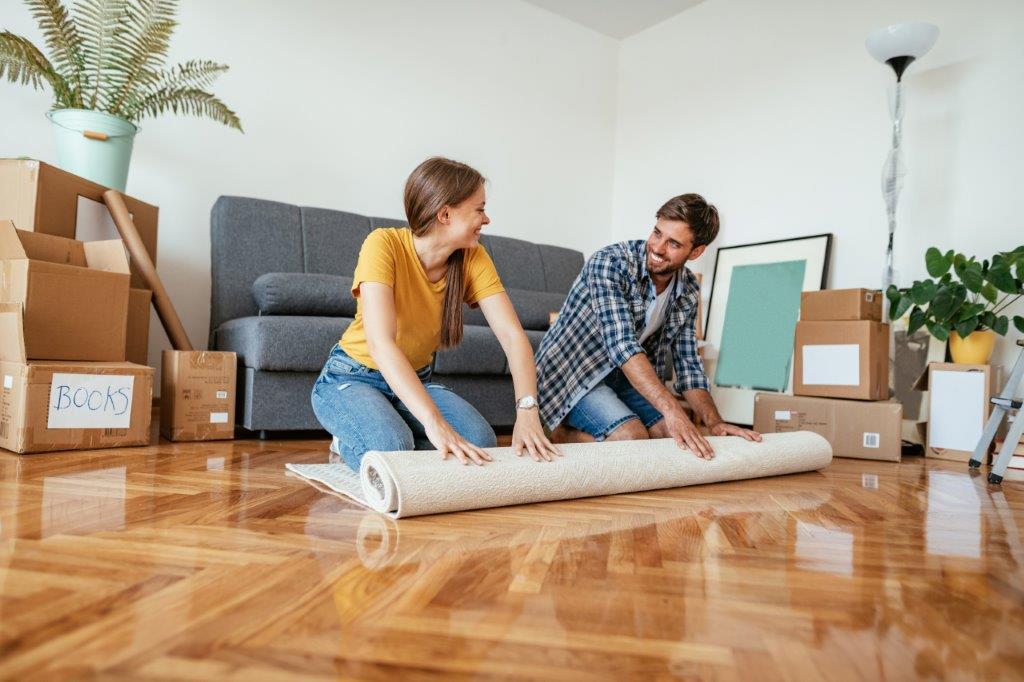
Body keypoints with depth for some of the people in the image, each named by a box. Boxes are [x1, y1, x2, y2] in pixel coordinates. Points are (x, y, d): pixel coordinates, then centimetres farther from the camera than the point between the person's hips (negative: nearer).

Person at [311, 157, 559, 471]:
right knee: (391, 449, -33)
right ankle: (348, 442, 2)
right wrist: (434, 422, -48)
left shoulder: (473, 258, -11)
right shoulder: (384, 244, -25)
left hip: (415, 381, 4)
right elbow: (380, 342, -37)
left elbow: (511, 334, -20)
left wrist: (527, 411, -37)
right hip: (351, 378, -4)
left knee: (480, 442, -22)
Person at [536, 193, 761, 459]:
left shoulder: (688, 291, -2)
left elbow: (687, 363, 3)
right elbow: (622, 344, -34)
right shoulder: (610, 263, -24)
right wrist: (672, 410, -42)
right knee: (633, 437, -27)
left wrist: (714, 422, -13)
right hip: (572, 374, -7)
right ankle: (565, 433, 0)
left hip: (623, 378, 7)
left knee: (675, 436, -8)